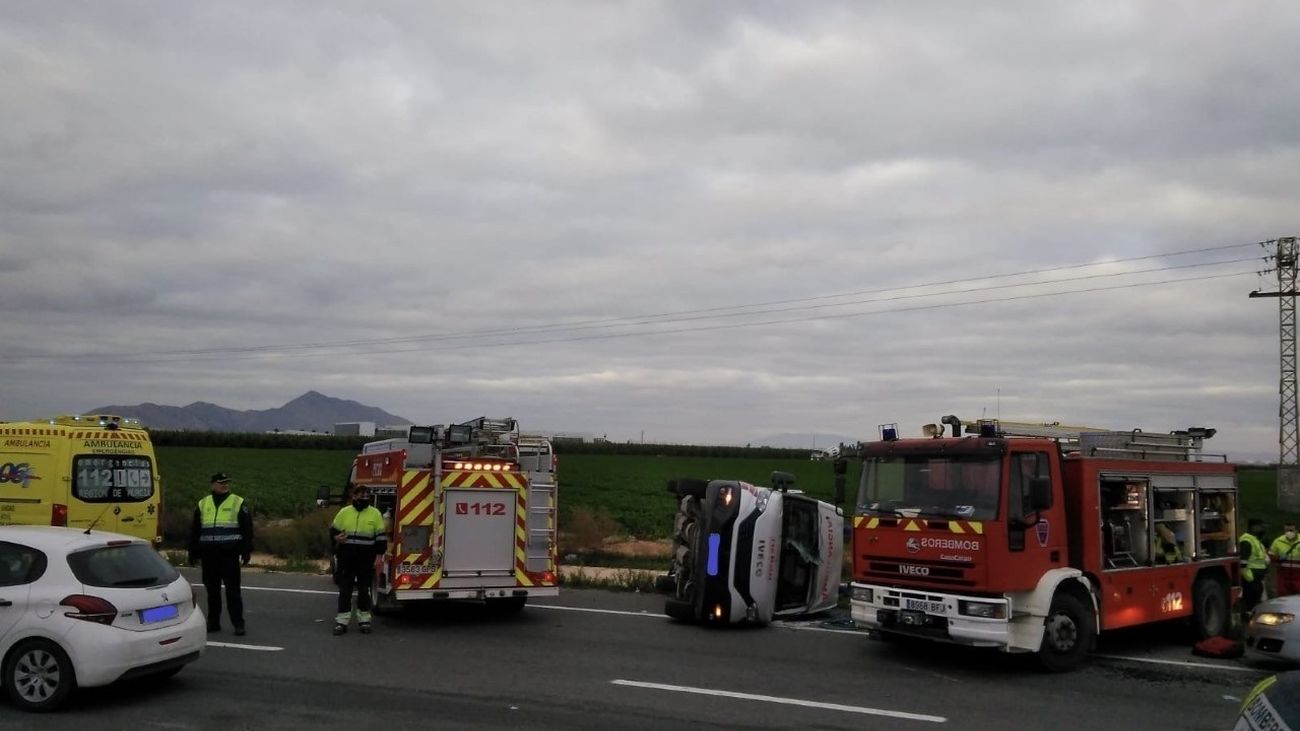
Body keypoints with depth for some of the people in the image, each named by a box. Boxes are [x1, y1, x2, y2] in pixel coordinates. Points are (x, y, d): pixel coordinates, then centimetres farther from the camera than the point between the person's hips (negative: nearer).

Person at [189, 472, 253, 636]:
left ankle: (238, 624, -2)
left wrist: (246, 552, -5)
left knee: (233, 590, -4)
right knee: (212, 590, 9)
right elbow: (195, 531, 16)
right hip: (209, 555, 4)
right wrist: (193, 553, 12)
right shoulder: (203, 504, 12)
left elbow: (247, 529, 1)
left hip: (230, 554, -3)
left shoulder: (238, 503, 3)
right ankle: (213, 622, 18)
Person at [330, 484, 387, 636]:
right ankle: (342, 621, 7)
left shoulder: (375, 514, 2)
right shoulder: (344, 512, 5)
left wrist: (379, 555, -3)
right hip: (346, 559, 1)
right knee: (345, 590, 3)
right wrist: (336, 537, -9)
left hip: (366, 559, -1)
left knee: (364, 590, 6)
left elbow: (381, 537, 3)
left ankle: (364, 620, 16)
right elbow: (333, 530, 13)